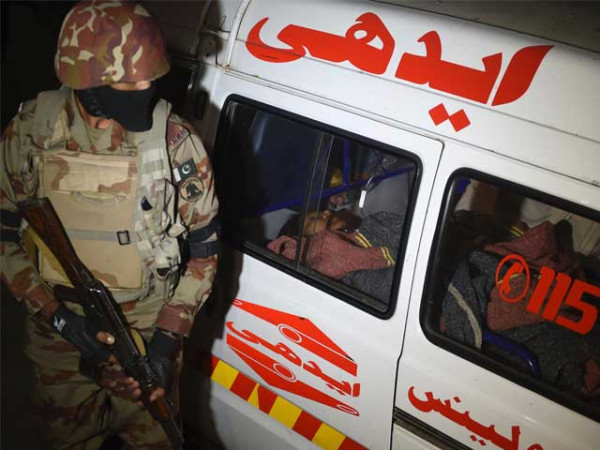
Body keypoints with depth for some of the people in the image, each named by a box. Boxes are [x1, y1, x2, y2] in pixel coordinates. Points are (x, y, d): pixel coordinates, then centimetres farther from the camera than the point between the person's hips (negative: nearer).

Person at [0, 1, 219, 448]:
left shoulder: (177, 142, -18)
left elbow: (203, 250, -9)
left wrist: (167, 339, -16)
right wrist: (58, 316, -15)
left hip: (149, 332, -1)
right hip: (57, 334, 2)